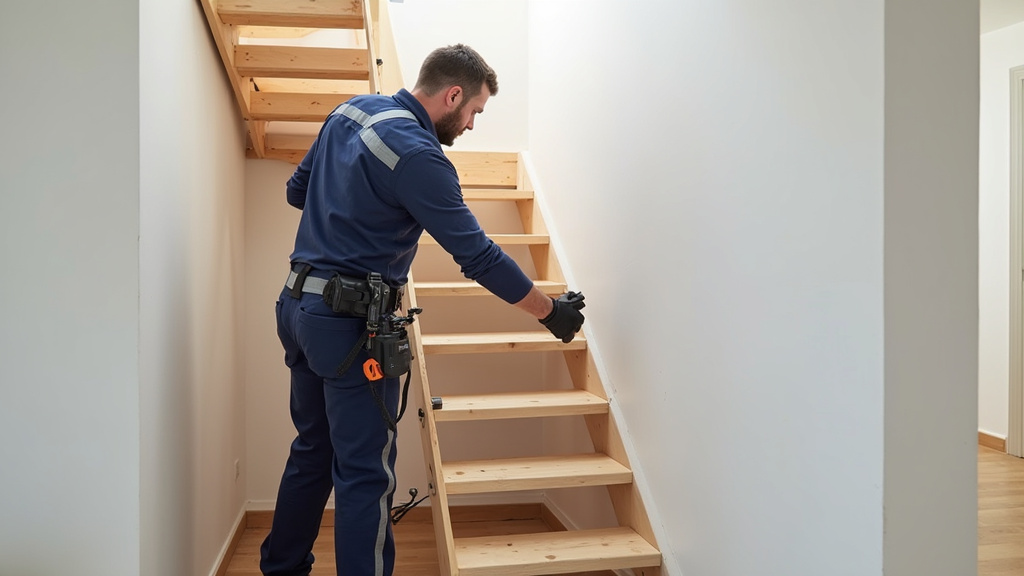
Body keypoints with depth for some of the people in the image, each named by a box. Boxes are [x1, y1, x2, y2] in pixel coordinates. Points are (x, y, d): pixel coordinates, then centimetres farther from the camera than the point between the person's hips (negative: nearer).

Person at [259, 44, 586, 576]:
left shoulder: (351, 110, 8)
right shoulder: (418, 157, -19)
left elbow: (297, 190, 19)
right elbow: (479, 257, -17)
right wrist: (551, 312, -7)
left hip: (298, 307, 9)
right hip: (350, 321, -9)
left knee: (313, 451, 21)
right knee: (365, 473, -2)